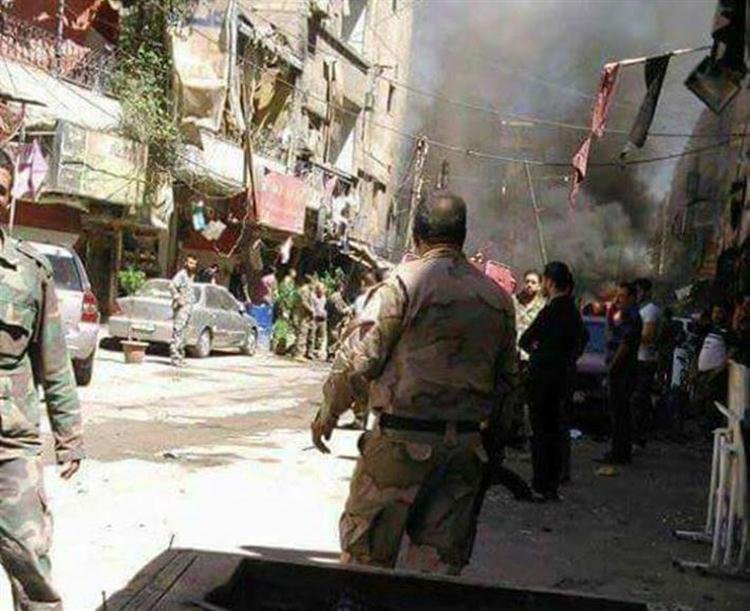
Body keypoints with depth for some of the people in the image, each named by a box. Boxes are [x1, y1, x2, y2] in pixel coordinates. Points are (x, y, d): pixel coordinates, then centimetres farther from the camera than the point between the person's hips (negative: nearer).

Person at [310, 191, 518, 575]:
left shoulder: (405, 282, -9)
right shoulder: (498, 298, 7)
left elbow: (359, 357, -10)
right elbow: (506, 378, 13)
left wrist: (328, 411, 2)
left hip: (402, 439, -5)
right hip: (465, 444, 5)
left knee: (366, 551, 8)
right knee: (439, 558, 12)